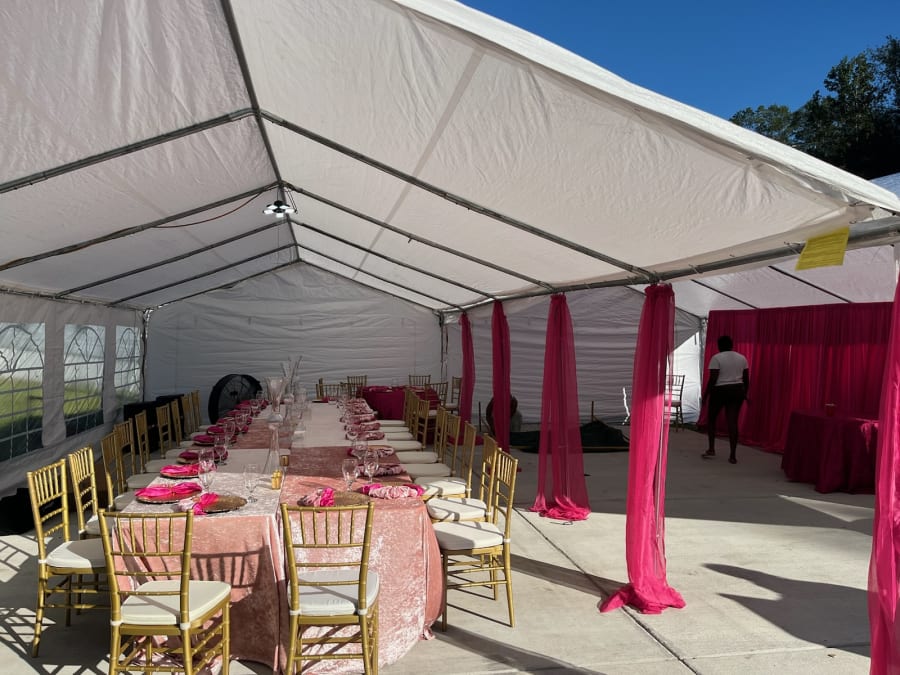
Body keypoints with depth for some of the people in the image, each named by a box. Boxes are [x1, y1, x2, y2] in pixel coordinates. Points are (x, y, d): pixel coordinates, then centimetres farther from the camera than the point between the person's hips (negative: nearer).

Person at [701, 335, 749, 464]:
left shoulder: (716, 358, -9)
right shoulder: (742, 358, 7)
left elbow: (712, 379, -13)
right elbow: (746, 379, 10)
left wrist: (705, 395, -7)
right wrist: (745, 393, 21)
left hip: (720, 391, -4)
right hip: (737, 391, 4)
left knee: (711, 418, 14)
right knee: (732, 421, 3)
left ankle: (711, 449, 10)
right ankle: (733, 455, 1)